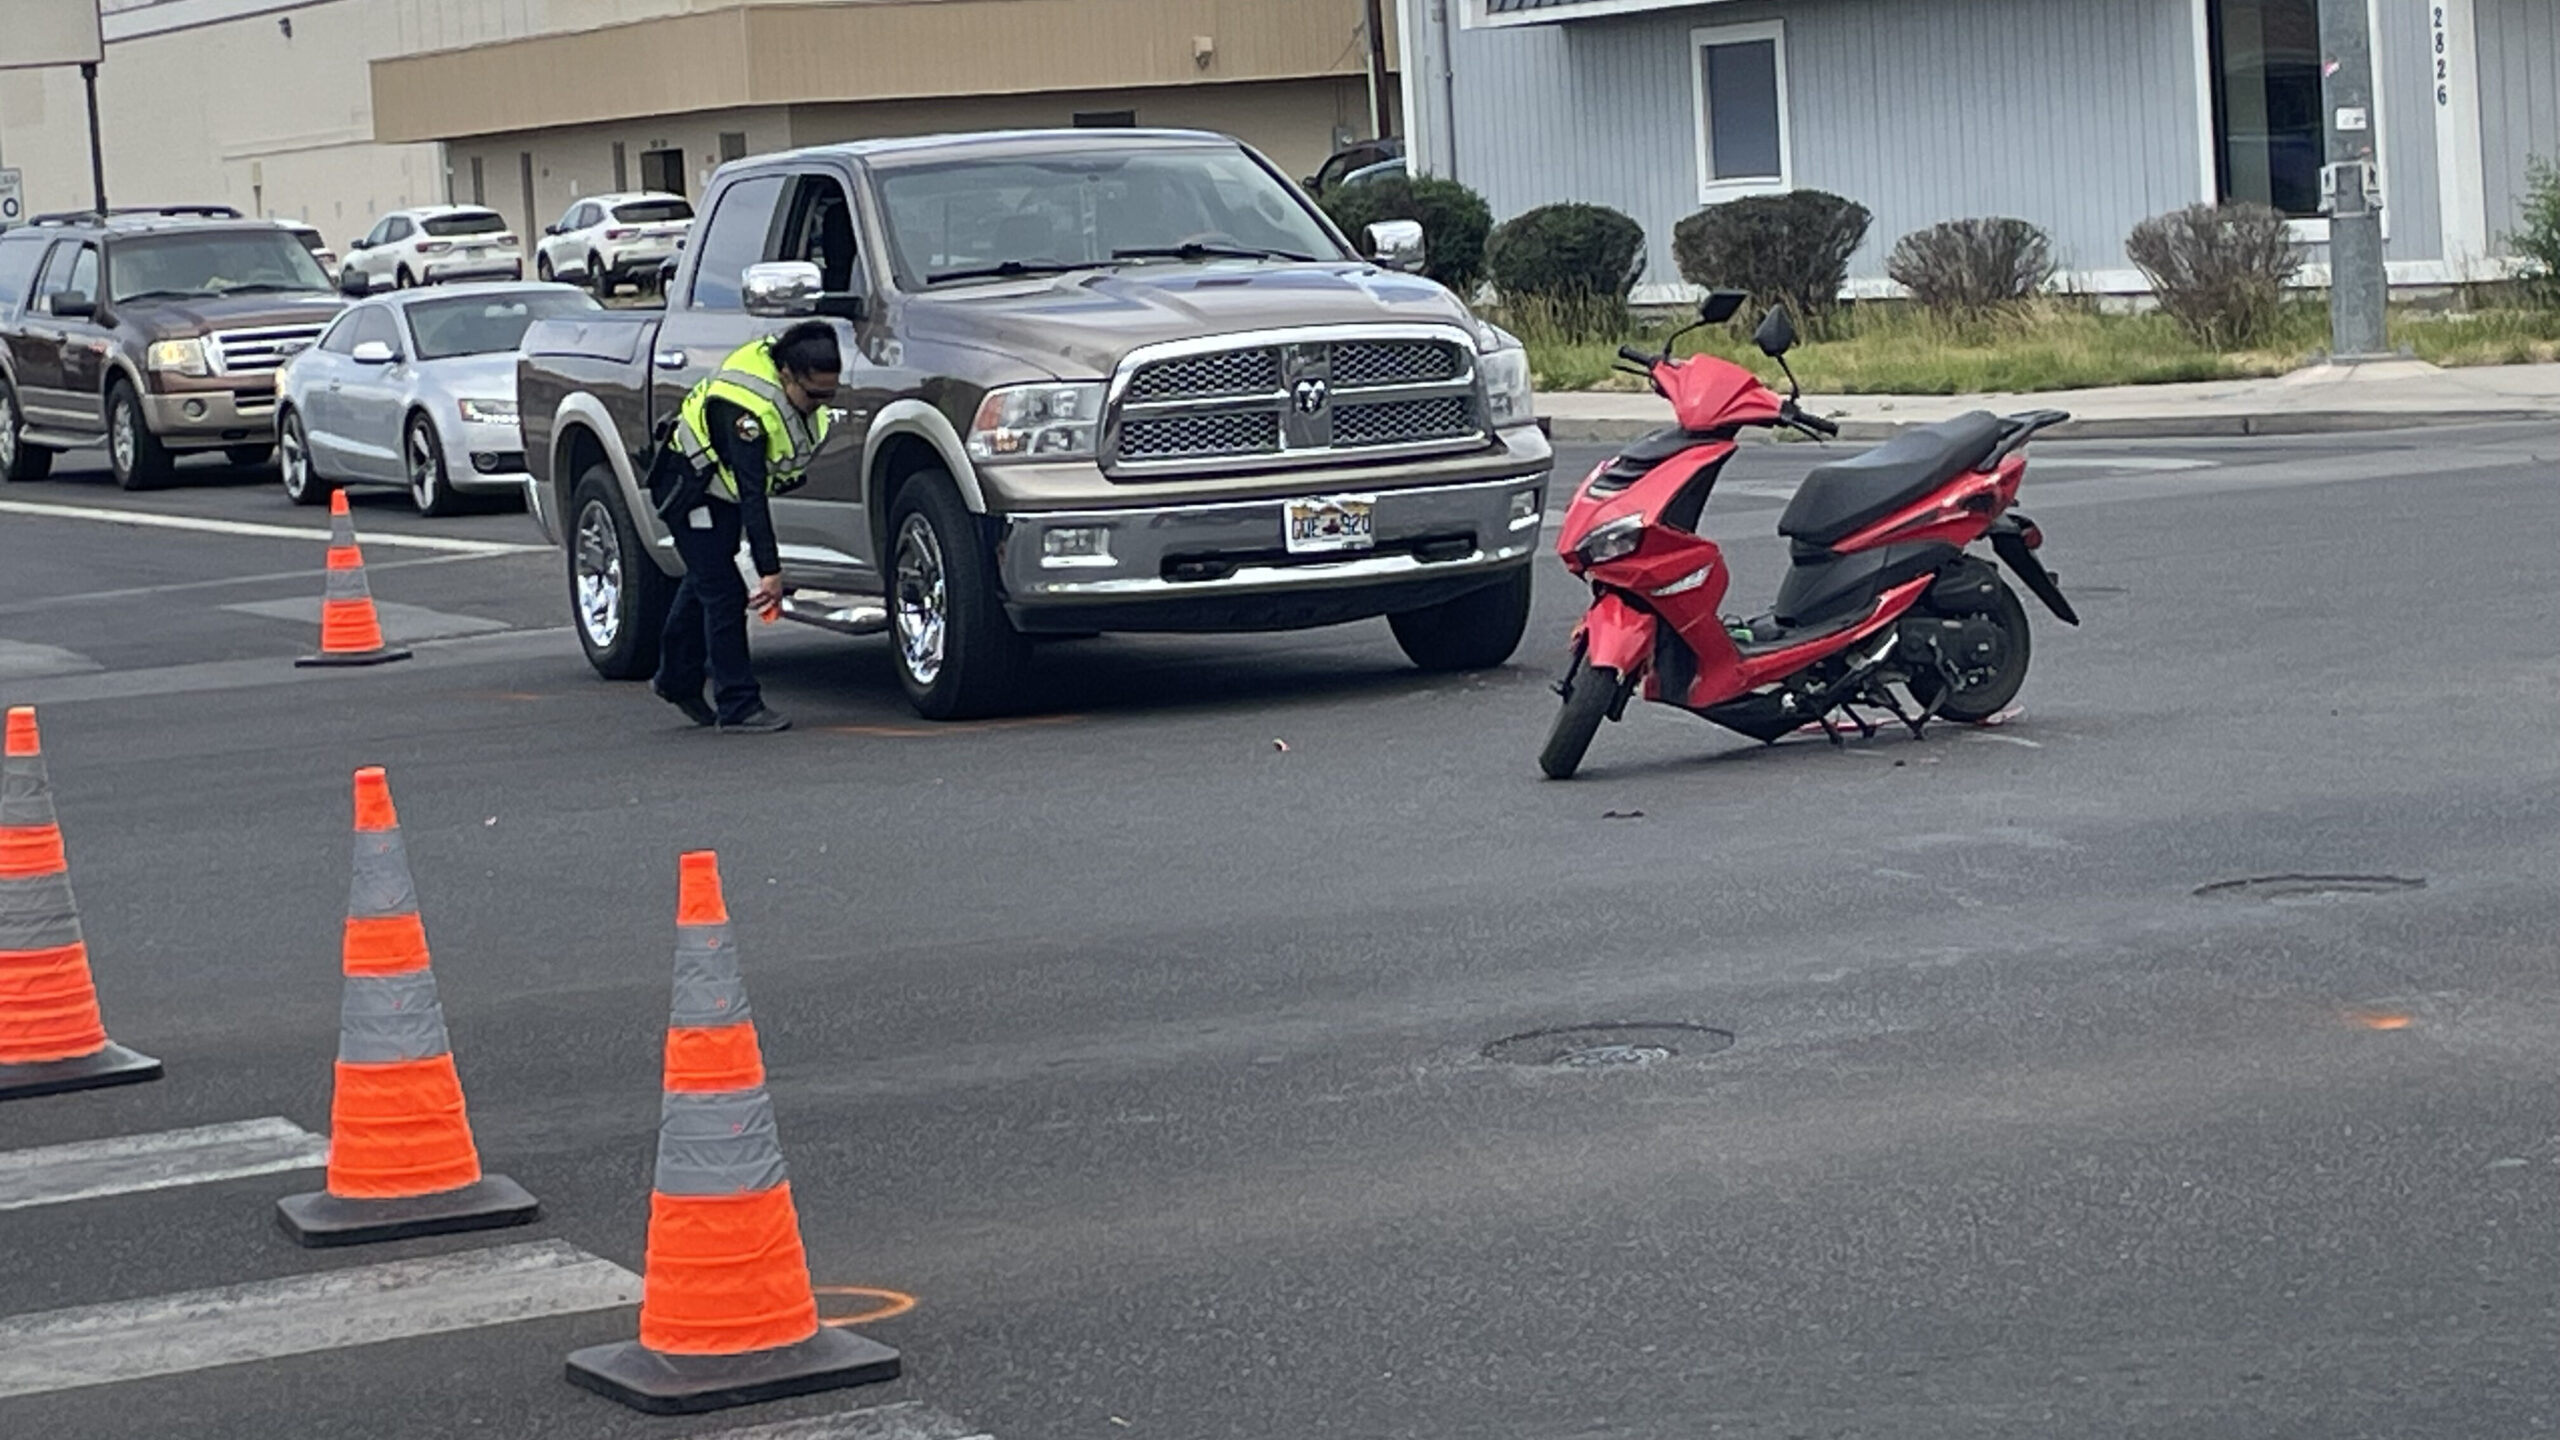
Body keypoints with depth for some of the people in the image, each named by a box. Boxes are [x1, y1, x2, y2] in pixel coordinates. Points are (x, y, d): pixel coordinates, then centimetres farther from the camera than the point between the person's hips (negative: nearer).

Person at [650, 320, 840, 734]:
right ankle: (737, 707, -12)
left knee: (706, 579, 21)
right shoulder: (748, 408, -40)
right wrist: (770, 571, -44)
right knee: (724, 593, -13)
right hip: (692, 485, -9)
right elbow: (752, 497, -41)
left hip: (726, 486, 9)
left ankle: (677, 680, 37)